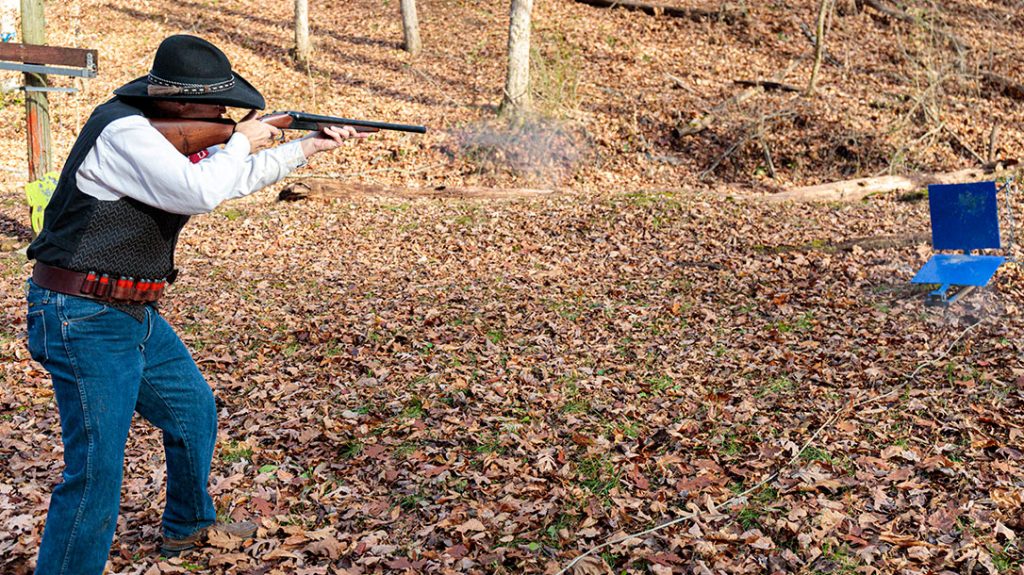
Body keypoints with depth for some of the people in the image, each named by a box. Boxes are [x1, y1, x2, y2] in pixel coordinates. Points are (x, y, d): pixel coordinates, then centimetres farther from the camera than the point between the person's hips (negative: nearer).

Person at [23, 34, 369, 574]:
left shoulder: (168, 133, 10)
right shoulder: (122, 131, -20)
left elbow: (235, 178, 22)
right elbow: (202, 191, -30)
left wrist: (311, 145, 21)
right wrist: (242, 140, -12)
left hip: (134, 313, 10)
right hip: (87, 322, -10)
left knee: (194, 412, 23)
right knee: (96, 471, -8)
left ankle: (188, 526, 45)